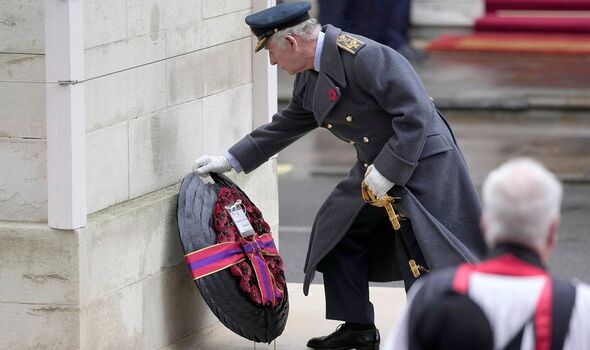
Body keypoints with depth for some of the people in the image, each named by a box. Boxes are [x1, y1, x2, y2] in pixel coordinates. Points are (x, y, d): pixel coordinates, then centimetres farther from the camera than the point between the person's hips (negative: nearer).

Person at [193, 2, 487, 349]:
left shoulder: (364, 56, -25)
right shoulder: (310, 76, 5)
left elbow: (416, 114, -26)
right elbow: (287, 125, 21)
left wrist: (387, 170, -24)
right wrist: (231, 160, 20)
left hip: (422, 162, -10)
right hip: (377, 167, 10)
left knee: (426, 257, -12)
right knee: (338, 231, 14)